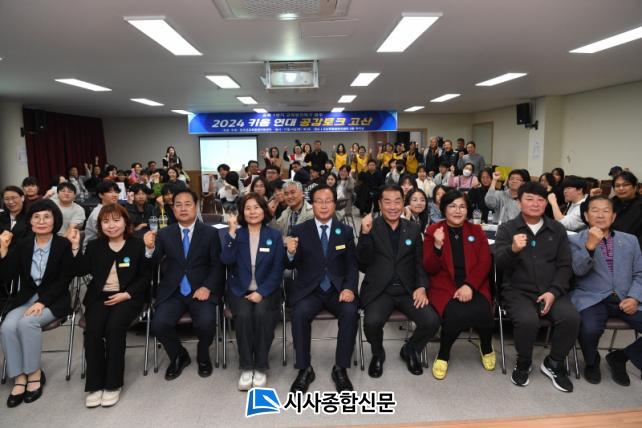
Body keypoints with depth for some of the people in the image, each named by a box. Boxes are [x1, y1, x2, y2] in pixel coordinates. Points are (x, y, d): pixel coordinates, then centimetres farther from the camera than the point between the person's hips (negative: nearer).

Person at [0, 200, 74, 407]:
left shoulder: (64, 245, -5)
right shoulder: (22, 245, 6)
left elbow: (64, 281, -8)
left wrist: (42, 302, -19)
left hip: (54, 300, -3)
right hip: (26, 298, 4)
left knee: (27, 322, -30)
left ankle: (35, 373, -12)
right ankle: (19, 378, -12)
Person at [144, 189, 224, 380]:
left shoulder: (210, 233, 2)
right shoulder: (164, 234, 6)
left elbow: (218, 265, 0)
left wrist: (207, 287, -15)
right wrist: (150, 248, -26)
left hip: (201, 290, -2)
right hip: (172, 292, 2)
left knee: (206, 322, -27)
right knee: (158, 324, -22)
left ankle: (203, 356, 9)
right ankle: (179, 356, 11)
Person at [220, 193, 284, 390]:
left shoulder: (275, 236, 4)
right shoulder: (234, 234, 5)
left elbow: (277, 270, -1)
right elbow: (226, 261, -12)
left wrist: (261, 292, -14)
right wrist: (232, 232, -19)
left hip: (266, 290, 0)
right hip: (239, 290, 1)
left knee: (262, 314, -30)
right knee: (243, 315, -30)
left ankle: (261, 368, -16)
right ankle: (246, 368, -16)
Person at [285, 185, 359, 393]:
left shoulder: (346, 231, 7)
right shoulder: (299, 230, 3)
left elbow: (352, 266, 6)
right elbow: (291, 266, 2)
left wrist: (349, 288, -12)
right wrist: (291, 253, -22)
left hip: (338, 290, 1)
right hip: (309, 290, -1)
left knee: (350, 312, -28)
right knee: (300, 314, -30)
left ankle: (340, 368, -11)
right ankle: (304, 369, -12)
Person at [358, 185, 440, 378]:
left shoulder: (413, 228, 10)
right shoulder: (370, 227, 1)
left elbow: (420, 262, 11)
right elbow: (363, 262, -7)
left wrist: (422, 287, -7)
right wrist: (365, 234, -22)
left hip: (407, 289, 3)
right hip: (379, 290, -2)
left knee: (432, 321, -20)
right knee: (372, 321, -30)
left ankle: (410, 350, 14)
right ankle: (378, 354, 7)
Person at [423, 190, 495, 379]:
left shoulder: (476, 231, 11)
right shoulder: (433, 231, 4)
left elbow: (485, 263, 2)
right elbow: (429, 269, -2)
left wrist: (469, 286, -14)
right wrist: (437, 246, -20)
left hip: (474, 287, 2)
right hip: (444, 287, -2)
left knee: (482, 312, -28)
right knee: (455, 314, -31)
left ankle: (487, 348, 8)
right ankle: (443, 355, -1)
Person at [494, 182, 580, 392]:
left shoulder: (557, 229, 12)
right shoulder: (506, 229, 3)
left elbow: (564, 265, 8)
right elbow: (499, 263, -8)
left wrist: (553, 292, -9)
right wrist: (513, 250, -31)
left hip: (551, 291, 3)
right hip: (518, 290, -3)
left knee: (571, 318, -25)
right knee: (528, 320, -31)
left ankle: (553, 364, 4)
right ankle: (523, 364, 0)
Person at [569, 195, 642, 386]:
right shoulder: (575, 240, 5)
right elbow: (578, 270, -9)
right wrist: (590, 246, -24)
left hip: (625, 299, 4)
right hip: (591, 299, -4)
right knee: (590, 329, -32)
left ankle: (619, 357, 11)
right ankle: (592, 362, 5)